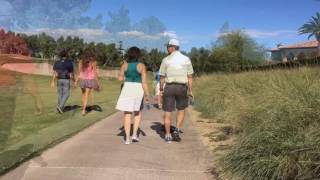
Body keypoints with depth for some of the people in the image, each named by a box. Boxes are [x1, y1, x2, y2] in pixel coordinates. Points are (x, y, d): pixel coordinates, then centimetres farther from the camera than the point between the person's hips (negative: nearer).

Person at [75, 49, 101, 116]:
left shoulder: (81, 61, 0)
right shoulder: (93, 61, -6)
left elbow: (79, 72, -1)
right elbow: (95, 73, -7)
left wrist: (76, 81, 3)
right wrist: (98, 81, 1)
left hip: (82, 80, 3)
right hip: (90, 80, -3)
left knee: (84, 95, 18)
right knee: (86, 96, -2)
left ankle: (83, 109, 26)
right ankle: (83, 110, -12)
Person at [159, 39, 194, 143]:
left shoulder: (166, 60, -3)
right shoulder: (186, 59, 0)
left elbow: (162, 77, -1)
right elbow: (190, 77, -1)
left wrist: (161, 89, 11)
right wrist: (190, 90, 5)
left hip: (169, 87, -1)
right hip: (182, 87, 1)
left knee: (168, 112, 7)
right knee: (181, 110, 20)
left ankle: (168, 136, 9)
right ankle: (176, 131, 8)